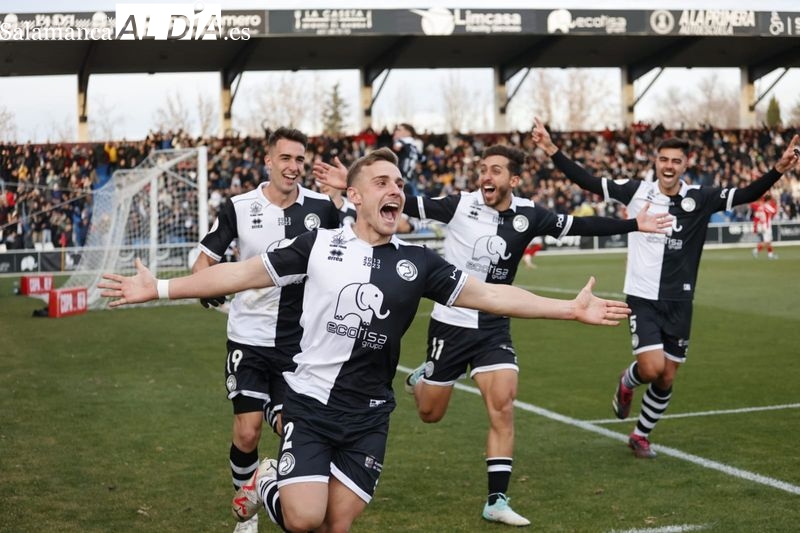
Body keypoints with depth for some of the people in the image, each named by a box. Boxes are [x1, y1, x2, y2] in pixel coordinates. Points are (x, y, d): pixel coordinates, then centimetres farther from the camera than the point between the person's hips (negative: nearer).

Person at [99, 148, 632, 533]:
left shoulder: (417, 261, 1)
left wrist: (571, 308, -6)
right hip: (309, 403, -2)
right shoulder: (320, 244, -3)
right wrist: (159, 287, -2)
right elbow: (245, 273, 0)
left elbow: (488, 294, 0)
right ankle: (268, 482, 20)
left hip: (367, 418, 2)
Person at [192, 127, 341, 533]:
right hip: (249, 338, 0)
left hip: (299, 342, 1)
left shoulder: (321, 207, -2)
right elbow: (206, 258, 2)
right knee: (246, 433, -3)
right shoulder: (238, 208, -4)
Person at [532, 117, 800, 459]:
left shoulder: (700, 198, -3)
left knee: (666, 379, 9)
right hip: (643, 298, -2)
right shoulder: (636, 191, -4)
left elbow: (746, 195, -11)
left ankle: (641, 435, 31)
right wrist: (552, 151, -14)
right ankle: (627, 382, 20)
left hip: (679, 302, 2)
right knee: (652, 368, -17)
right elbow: (588, 181, -5)